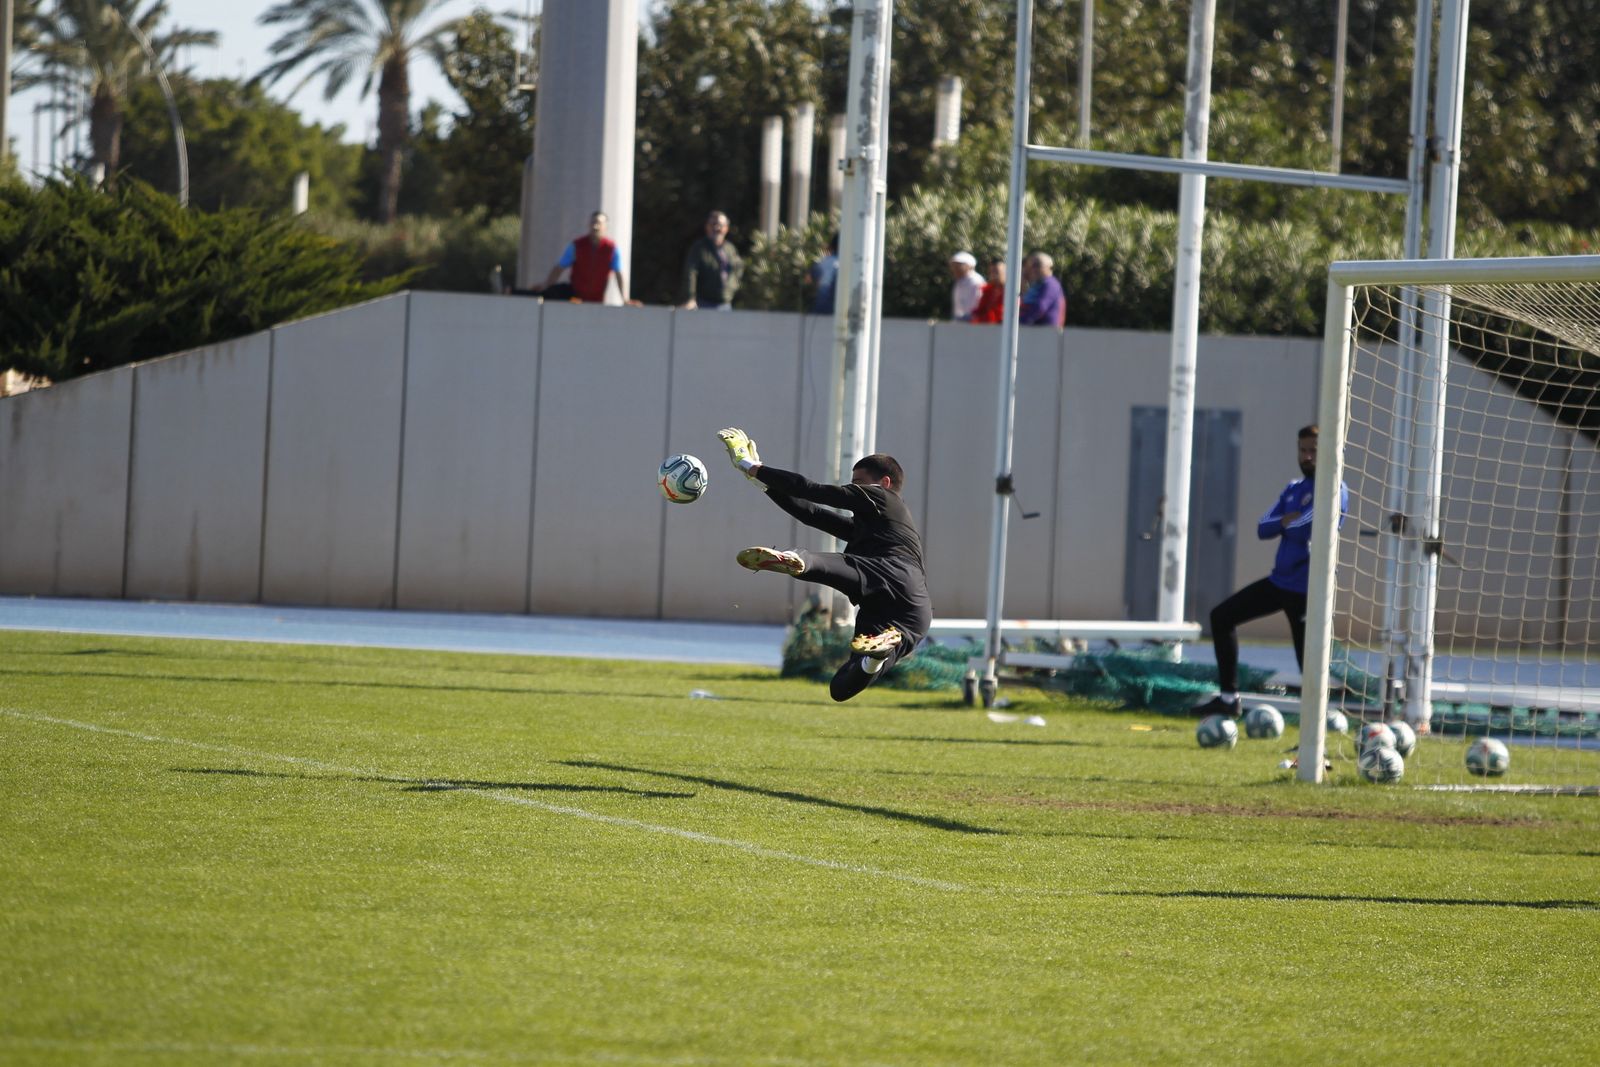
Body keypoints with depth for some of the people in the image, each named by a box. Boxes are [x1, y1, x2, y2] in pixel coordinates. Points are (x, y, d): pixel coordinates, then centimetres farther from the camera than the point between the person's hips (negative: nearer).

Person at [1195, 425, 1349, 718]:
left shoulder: (1335, 490, -11)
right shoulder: (1294, 488, 15)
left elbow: (1302, 530, -23)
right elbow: (1263, 529, 7)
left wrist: (1289, 523, -3)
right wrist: (1286, 521, -11)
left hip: (1306, 589, -9)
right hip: (1279, 581, 9)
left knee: (1308, 661, -11)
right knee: (1222, 616, 13)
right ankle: (1228, 698, 17)